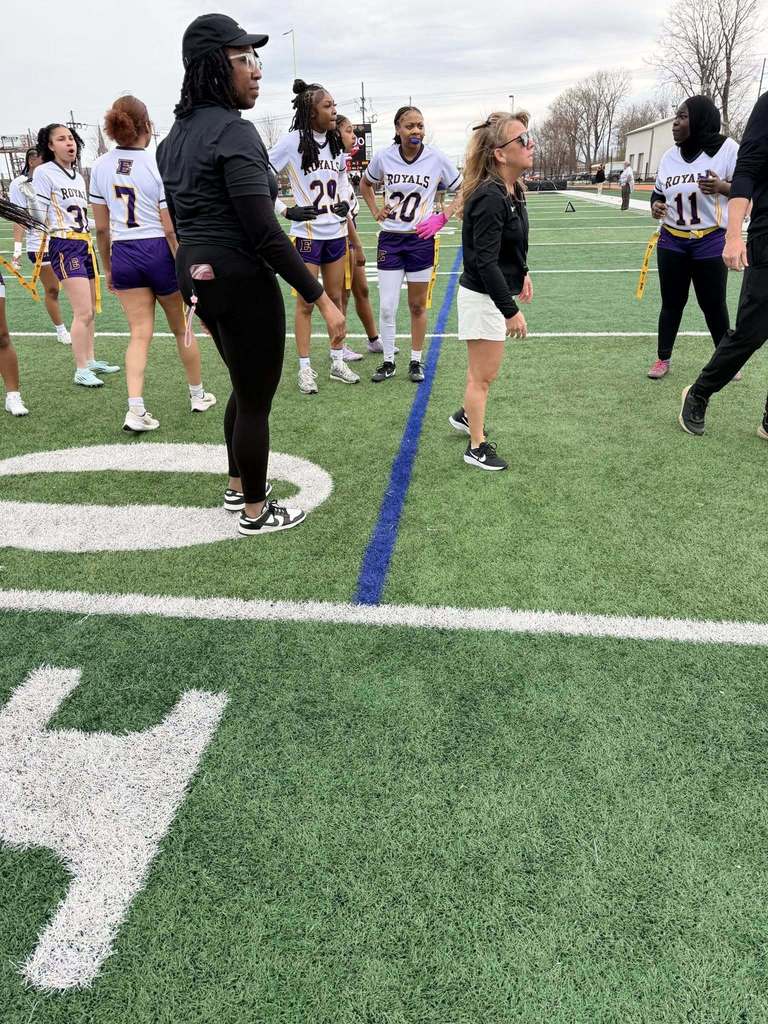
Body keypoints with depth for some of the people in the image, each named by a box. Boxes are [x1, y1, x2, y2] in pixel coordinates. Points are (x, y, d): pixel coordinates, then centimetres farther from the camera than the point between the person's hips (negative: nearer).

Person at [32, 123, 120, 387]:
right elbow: (40, 215, -8)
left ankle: (90, 360, 24)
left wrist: (89, 242, 19)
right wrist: (42, 249, -12)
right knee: (83, 312, -14)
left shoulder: (78, 176, 16)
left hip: (85, 244, 8)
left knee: (89, 311, 12)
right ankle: (81, 371, -7)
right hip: (64, 245, -8)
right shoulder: (44, 172, -5)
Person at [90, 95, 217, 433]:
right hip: (159, 252, -3)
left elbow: (101, 227, 7)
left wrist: (108, 267, 18)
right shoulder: (158, 165, -10)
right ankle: (198, 395, 31)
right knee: (181, 328, 14)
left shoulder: (100, 167, 3)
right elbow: (171, 229, -13)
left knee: (140, 333, 6)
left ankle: (136, 410, -7)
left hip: (123, 254, 3)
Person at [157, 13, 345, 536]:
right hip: (242, 281, -9)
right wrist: (322, 298, -21)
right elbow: (264, 233, -23)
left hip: (198, 274, 9)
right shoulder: (235, 131, -17)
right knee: (256, 400, 5)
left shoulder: (176, 135, 11)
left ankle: (238, 487, 38)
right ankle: (255, 512, 20)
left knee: (245, 387, 24)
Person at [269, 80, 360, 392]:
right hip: (307, 234, -6)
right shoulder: (292, 141, -10)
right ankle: (305, 368, 10)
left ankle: (337, 361, 22)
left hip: (336, 232, 6)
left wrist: (345, 202, 3)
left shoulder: (335, 141, 7)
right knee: (306, 303, 1)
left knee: (335, 298, 11)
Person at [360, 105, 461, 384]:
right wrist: (375, 211, 4)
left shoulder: (436, 158, -7)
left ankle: (416, 361, 21)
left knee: (417, 305, 7)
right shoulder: (383, 157, -3)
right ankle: (388, 361, 15)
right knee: (386, 307, -1)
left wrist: (443, 217, -8)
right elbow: (365, 184, 17)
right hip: (390, 239, 1)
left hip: (421, 239, -1)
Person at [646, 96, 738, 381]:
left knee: (714, 305, 4)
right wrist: (656, 206, -6)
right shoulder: (670, 156, 6)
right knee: (671, 302, 9)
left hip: (710, 242, -3)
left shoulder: (726, 148, -7)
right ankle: (663, 359, 21)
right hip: (672, 242, 4)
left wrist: (722, 187, -26)